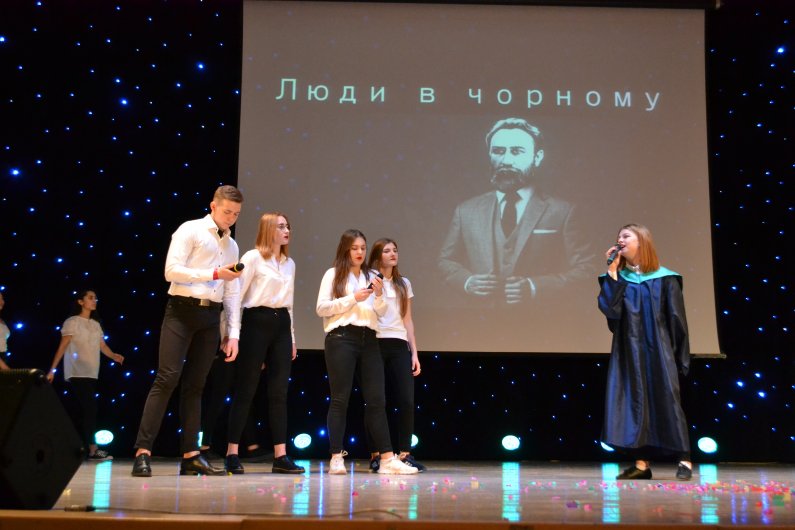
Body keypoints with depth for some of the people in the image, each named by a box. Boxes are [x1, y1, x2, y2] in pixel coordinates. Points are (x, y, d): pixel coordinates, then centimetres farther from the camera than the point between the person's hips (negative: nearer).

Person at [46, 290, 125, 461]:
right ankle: (93, 449, -15)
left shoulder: (95, 324, 17)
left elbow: (102, 345, 10)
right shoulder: (72, 322, -2)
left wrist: (114, 356, -10)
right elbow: (62, 347, -6)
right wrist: (52, 369, -10)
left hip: (91, 373, 7)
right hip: (77, 373, -7)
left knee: (87, 410, 5)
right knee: (89, 408, -14)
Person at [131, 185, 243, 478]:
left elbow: (232, 293, 15)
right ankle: (143, 452, -10)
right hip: (182, 311, -6)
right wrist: (214, 274, -14)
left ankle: (190, 455, 8)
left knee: (195, 385, 7)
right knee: (167, 379, -12)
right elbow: (172, 271, -11)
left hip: (211, 317, 6)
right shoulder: (190, 231, 1)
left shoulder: (232, 246, 19)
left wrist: (234, 333, 8)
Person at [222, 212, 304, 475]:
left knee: (279, 392, 4)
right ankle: (232, 454, 4)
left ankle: (280, 455, 6)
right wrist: (233, 332, -13)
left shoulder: (290, 264, 17)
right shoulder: (252, 258, -2)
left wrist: (292, 337, 16)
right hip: (257, 322, -6)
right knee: (246, 389, -3)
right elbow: (236, 296, -7)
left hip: (282, 324, 6)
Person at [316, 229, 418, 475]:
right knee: (340, 398, -3)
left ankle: (387, 459, 1)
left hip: (368, 339, 4)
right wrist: (353, 298, -10)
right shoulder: (333, 274, 6)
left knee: (376, 399, 1)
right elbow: (321, 308, -4)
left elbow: (381, 313, 14)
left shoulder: (371, 276, 18)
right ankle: (336, 458, 1)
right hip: (341, 338, -4)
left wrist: (379, 296, -6)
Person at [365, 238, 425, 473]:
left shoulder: (404, 284, 18)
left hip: (399, 346, 4)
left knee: (407, 400, -5)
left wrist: (414, 352, 11)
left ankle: (405, 453, 3)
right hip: (376, 344, -4)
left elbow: (408, 321, 17)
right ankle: (375, 455, 6)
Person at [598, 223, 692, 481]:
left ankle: (684, 460, 3)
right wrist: (612, 270, -8)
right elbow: (608, 307, -9)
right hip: (628, 351, 3)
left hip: (658, 350, -3)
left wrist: (680, 358, -3)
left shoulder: (665, 279, 2)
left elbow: (677, 320, 1)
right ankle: (641, 462, 3)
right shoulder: (618, 278, 9)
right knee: (633, 401, -1)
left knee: (666, 400, -5)